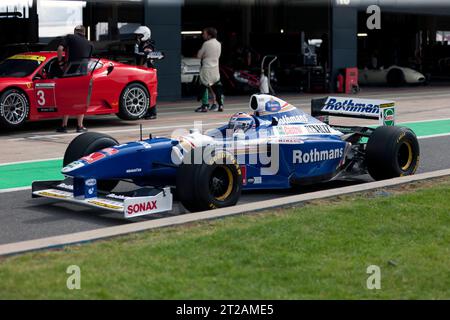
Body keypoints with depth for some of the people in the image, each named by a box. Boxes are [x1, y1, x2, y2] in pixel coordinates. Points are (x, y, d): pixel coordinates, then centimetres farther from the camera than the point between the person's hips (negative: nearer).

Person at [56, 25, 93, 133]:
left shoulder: (69, 37, 7)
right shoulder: (89, 44, 16)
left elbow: (60, 49, -8)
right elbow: (88, 59, 13)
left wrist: (60, 63, 2)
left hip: (70, 72, -1)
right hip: (83, 73, 2)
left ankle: (64, 125, 4)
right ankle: (80, 126, 7)